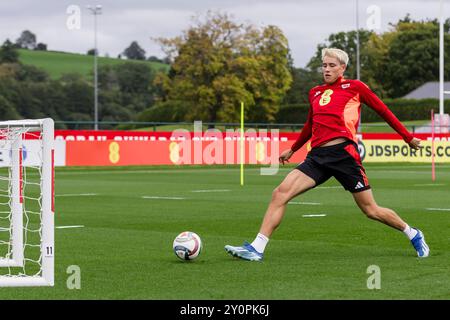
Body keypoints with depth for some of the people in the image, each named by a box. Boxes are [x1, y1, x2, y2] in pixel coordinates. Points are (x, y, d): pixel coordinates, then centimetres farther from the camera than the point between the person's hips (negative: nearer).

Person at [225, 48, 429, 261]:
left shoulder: (355, 87, 6)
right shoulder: (315, 93, 19)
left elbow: (383, 111, 13)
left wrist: (408, 138, 16)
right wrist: (292, 150, 44)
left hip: (344, 153, -5)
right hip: (318, 155, 5)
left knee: (371, 210, 0)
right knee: (280, 193, -12)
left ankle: (414, 235, 23)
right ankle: (256, 248, -13)